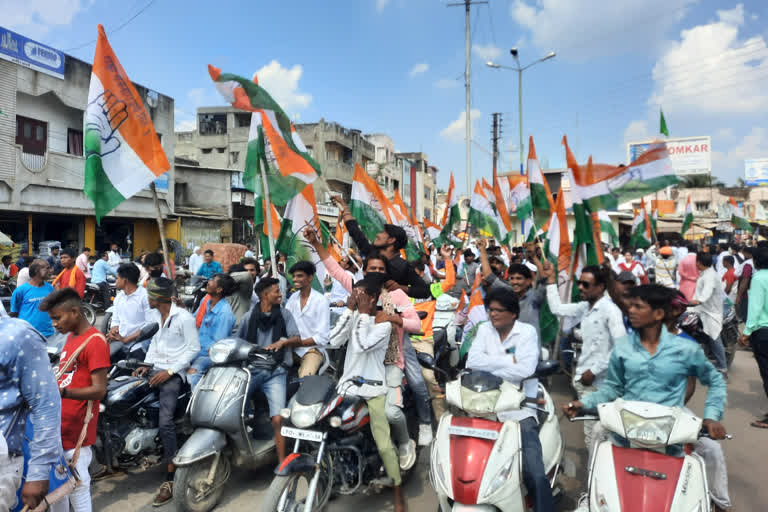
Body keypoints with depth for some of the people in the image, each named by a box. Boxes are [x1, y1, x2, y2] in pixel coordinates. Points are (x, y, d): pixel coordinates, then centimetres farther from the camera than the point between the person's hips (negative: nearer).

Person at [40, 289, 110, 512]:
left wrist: (61, 392, -32)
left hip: (75, 430, -9)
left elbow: (99, 390, -21)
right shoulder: (70, 337, 14)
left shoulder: (95, 342, -16)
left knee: (77, 489, -1)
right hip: (58, 425, 9)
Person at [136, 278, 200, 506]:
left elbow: (194, 348, -11)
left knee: (165, 421, -22)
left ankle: (170, 478, -15)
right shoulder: (152, 315, 12)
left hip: (174, 372, -8)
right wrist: (146, 364, 4)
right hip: (155, 368, 8)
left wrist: (170, 371, -16)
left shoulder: (184, 317, -12)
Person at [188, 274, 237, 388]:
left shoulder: (225, 313, -21)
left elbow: (218, 345, -19)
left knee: (193, 372, -29)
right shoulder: (206, 300, 3)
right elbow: (193, 320, 15)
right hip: (196, 348, 8)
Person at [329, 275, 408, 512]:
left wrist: (364, 313, -19)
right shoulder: (355, 315, 4)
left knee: (384, 445, -6)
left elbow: (361, 346, -24)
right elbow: (334, 341, -10)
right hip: (348, 384, 5)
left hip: (373, 389, -5)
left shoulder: (384, 323, -10)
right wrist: (349, 309, -12)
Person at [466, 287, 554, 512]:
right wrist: (509, 361, -11)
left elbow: (525, 369, -16)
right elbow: (473, 361, -7)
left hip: (519, 408, -3)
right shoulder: (484, 329, 10)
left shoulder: (527, 332, 0)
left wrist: (489, 369, -11)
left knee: (534, 473, -13)